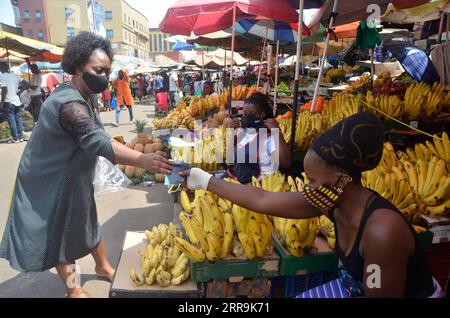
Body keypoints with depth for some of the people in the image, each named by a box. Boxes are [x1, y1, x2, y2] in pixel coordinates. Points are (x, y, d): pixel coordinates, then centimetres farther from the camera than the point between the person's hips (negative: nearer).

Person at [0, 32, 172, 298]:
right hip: (52, 182, -9)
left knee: (87, 221, 21)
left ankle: (103, 266, 41)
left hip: (73, 177, 9)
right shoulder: (69, 104, -31)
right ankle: (73, 288, 26)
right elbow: (99, 143, -44)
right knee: (60, 231, 8)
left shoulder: (84, 96, 2)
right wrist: (143, 160, -55)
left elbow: (96, 137, 7)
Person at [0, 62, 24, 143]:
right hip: (17, 100, 6)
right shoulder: (15, 76, 10)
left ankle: (16, 139, 0)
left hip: (8, 102, -5)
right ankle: (21, 137, 12)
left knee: (11, 120, -2)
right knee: (19, 119, 9)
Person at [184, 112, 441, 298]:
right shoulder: (331, 199, -15)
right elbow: (261, 200, -11)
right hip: (358, 287, 5)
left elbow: (379, 295, -23)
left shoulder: (382, 231, -35)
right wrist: (206, 181, -6)